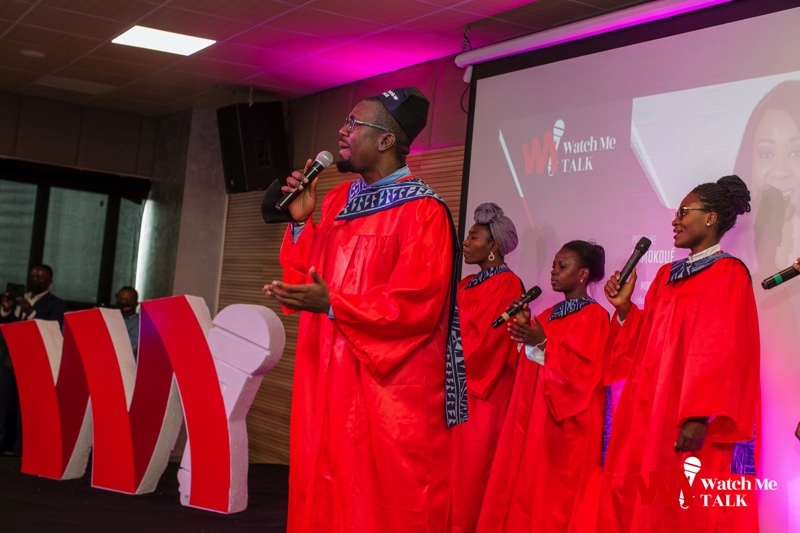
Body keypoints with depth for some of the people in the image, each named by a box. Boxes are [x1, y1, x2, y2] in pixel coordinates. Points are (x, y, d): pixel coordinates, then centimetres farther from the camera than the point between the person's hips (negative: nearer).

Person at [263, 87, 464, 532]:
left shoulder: (422, 211, -11)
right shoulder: (339, 200, 13)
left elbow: (417, 304, -19)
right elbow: (313, 276, 16)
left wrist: (332, 305, -24)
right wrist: (301, 222, 3)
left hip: (390, 389, -8)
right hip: (330, 378, 8)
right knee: (326, 493, 12)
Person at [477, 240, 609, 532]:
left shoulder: (594, 315, -8)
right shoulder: (547, 316, 16)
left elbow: (586, 369, -18)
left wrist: (544, 344, -19)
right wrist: (525, 337, 1)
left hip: (567, 424, -8)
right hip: (535, 416, 8)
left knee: (556, 495, -6)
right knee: (526, 487, 7)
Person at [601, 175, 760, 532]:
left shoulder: (729, 273, -6)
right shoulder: (667, 275, 17)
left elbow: (721, 351, -15)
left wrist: (699, 416, -23)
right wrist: (624, 308, 0)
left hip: (689, 417, -7)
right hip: (651, 411, 7)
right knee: (638, 502, 7)